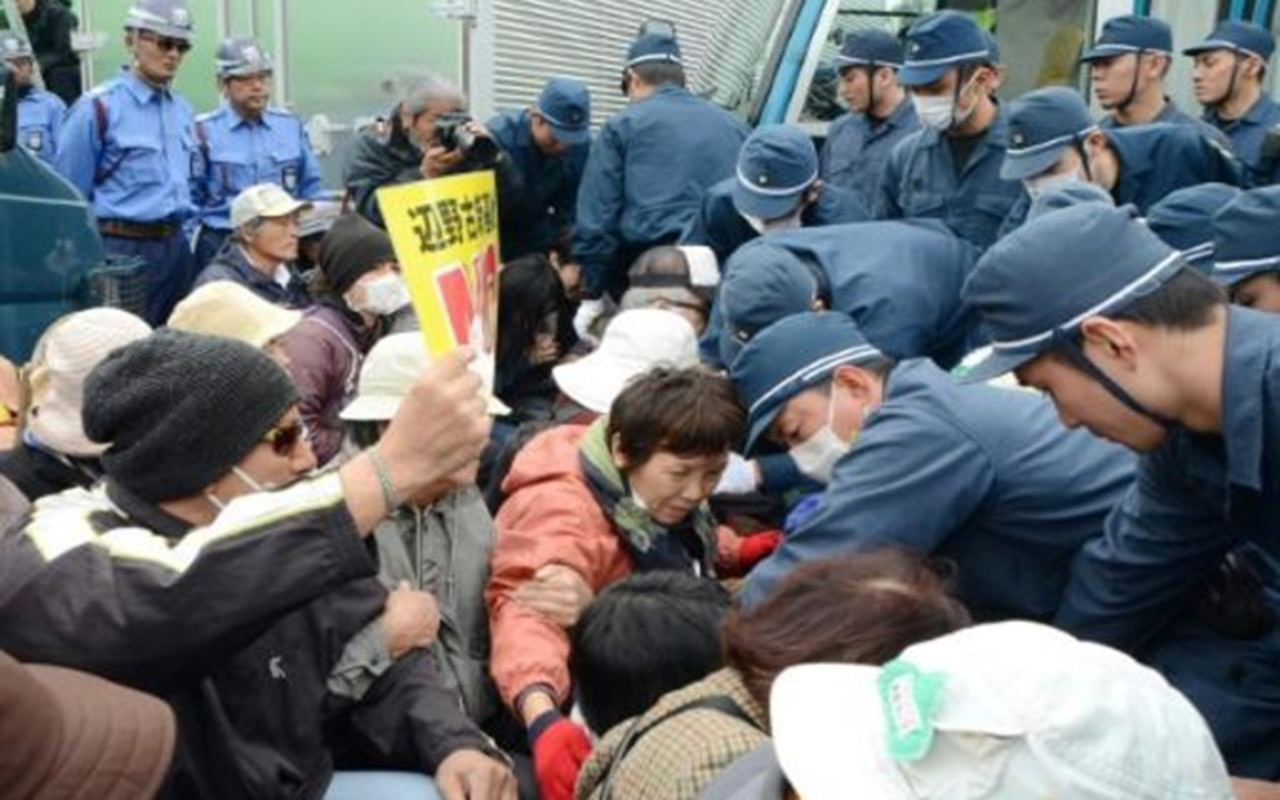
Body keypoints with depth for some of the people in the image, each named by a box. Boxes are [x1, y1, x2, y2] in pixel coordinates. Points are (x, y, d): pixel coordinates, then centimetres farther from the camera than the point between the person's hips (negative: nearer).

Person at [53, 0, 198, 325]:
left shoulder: (182, 110, 12)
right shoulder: (98, 108, -7)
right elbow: (70, 198, -5)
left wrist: (181, 239, 16)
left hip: (175, 248, 6)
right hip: (122, 249, -6)